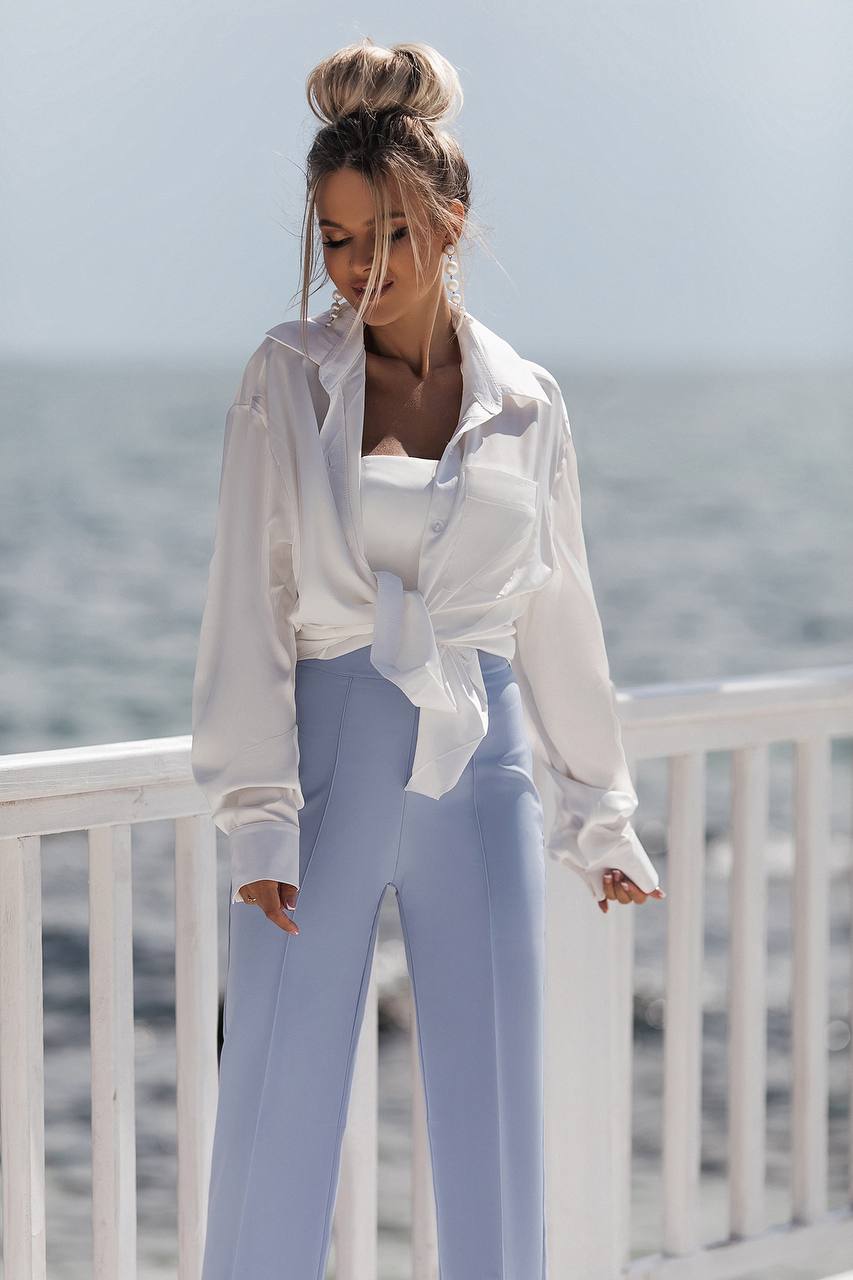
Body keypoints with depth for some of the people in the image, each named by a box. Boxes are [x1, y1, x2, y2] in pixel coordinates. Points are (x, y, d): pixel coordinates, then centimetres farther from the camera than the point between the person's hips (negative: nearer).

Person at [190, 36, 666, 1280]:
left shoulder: (524, 404, 6)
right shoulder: (288, 379, -1)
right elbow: (249, 603, -4)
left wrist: (600, 816, 18)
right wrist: (259, 817, -12)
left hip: (478, 769, 2)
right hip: (328, 759, -2)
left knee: (497, 1140, 5)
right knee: (275, 1130, 0)